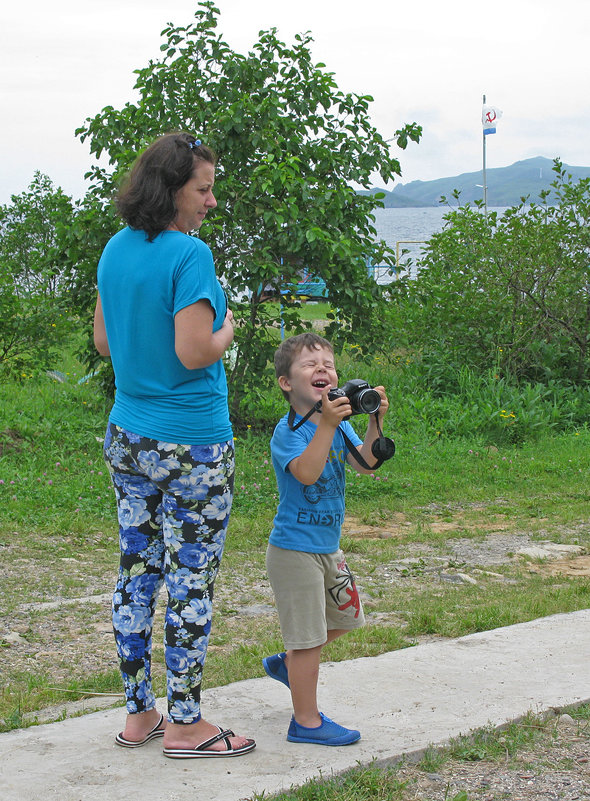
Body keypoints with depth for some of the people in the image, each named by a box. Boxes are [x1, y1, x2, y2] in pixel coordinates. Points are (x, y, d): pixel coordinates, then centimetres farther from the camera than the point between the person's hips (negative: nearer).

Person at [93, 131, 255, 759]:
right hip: (191, 447, -8)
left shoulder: (116, 250, 8)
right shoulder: (190, 255, -17)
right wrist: (225, 330, -3)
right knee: (190, 582, 2)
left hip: (126, 440, 8)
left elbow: (103, 340, 15)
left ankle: (139, 714, 23)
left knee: (137, 575, 13)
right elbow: (195, 354, -22)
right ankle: (185, 724, 11)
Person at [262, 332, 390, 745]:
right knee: (309, 635, -2)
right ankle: (307, 722, 10)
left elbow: (366, 464, -5)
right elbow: (306, 473, -35)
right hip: (296, 548, -9)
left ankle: (287, 662, 42)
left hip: (327, 546, 9)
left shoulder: (339, 424, 4)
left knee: (344, 616, 24)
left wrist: (375, 421, -17)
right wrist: (326, 425, -40)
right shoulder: (289, 430, -18)